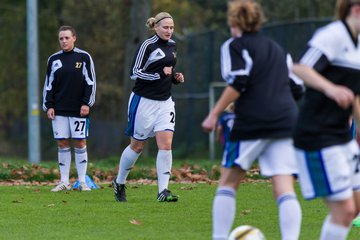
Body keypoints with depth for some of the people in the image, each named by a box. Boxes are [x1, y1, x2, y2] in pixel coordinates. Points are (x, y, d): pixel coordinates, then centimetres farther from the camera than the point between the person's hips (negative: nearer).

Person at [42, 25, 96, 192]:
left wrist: (87, 103, -7)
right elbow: (48, 85, 11)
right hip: (59, 110, 2)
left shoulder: (84, 57, 1)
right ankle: (64, 182, 6)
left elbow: (91, 82, 1)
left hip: (78, 109, -2)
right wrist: (48, 106, 3)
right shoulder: (54, 59, 9)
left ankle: (82, 181, 4)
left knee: (80, 143, -2)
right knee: (62, 144, 1)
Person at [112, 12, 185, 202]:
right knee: (137, 146, 6)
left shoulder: (172, 45, 10)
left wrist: (176, 77, 5)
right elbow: (134, 72, -16)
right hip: (144, 101, -5)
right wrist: (160, 74, -24)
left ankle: (163, 190, -10)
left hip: (164, 102, 5)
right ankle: (119, 183, 27)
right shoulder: (147, 45, -12)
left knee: (166, 145, -9)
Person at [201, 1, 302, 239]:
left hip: (252, 122, -5)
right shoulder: (277, 48, 24)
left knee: (228, 181, 8)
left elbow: (238, 83, -9)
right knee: (284, 188, -4)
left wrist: (214, 114, -6)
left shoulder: (234, 45, 6)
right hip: (287, 122, 5)